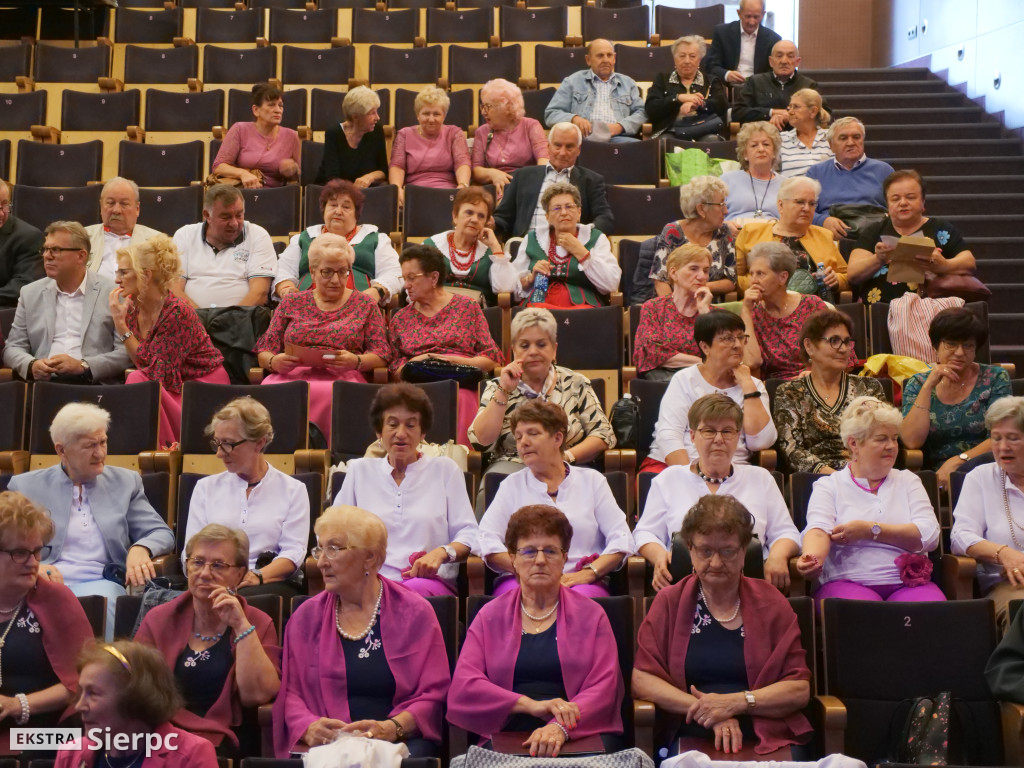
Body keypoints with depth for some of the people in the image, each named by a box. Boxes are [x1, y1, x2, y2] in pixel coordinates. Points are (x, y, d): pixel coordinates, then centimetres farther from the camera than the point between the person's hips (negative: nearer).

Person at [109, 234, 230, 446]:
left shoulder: (177, 312, -21)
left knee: (137, 380, -25)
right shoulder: (132, 311, 1)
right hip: (174, 386, 6)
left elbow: (154, 370, -23)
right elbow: (142, 364, -3)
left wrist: (120, 325, -23)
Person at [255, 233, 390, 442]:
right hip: (292, 375, 2)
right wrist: (274, 361, -8)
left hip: (343, 377, -1)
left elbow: (382, 354, 8)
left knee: (326, 394, -40)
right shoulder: (292, 302, 21)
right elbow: (263, 351, 17)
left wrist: (356, 362, -14)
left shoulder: (365, 305, 17)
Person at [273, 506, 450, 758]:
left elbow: (433, 693, 1)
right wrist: (308, 728, -11)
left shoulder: (415, 612, 7)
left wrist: (392, 728, -16)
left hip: (398, 744, 0)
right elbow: (291, 692, 11)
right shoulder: (306, 617, 15)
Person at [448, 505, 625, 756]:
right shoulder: (490, 617, 15)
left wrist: (561, 728, -20)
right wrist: (531, 705, -13)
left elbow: (603, 688, 1)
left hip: (580, 734, 0)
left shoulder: (591, 615, 14)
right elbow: (462, 688, 2)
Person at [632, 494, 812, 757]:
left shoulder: (770, 603, 9)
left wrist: (736, 702, -11)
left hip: (770, 740, 1)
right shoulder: (669, 602, 9)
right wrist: (708, 711, -11)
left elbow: (800, 689, 4)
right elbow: (641, 679, 0)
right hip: (691, 741, -1)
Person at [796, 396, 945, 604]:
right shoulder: (829, 486, 13)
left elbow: (929, 535, 4)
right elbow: (819, 531, -7)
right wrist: (811, 558, -32)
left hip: (908, 583, 2)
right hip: (848, 582, -2)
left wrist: (871, 530, -8)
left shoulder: (908, 481, 20)